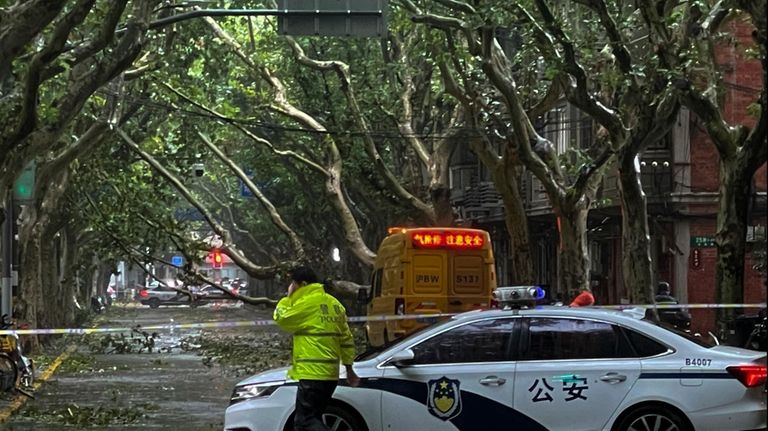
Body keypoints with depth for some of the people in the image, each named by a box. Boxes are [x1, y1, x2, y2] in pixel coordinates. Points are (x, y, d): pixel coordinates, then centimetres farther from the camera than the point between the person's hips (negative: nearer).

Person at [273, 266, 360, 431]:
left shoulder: (306, 303, -12)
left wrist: (288, 297, 10)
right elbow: (346, 339, 16)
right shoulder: (334, 303, 15)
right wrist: (349, 368, 19)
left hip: (312, 374, -9)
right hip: (330, 374, 9)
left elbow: (281, 317, -3)